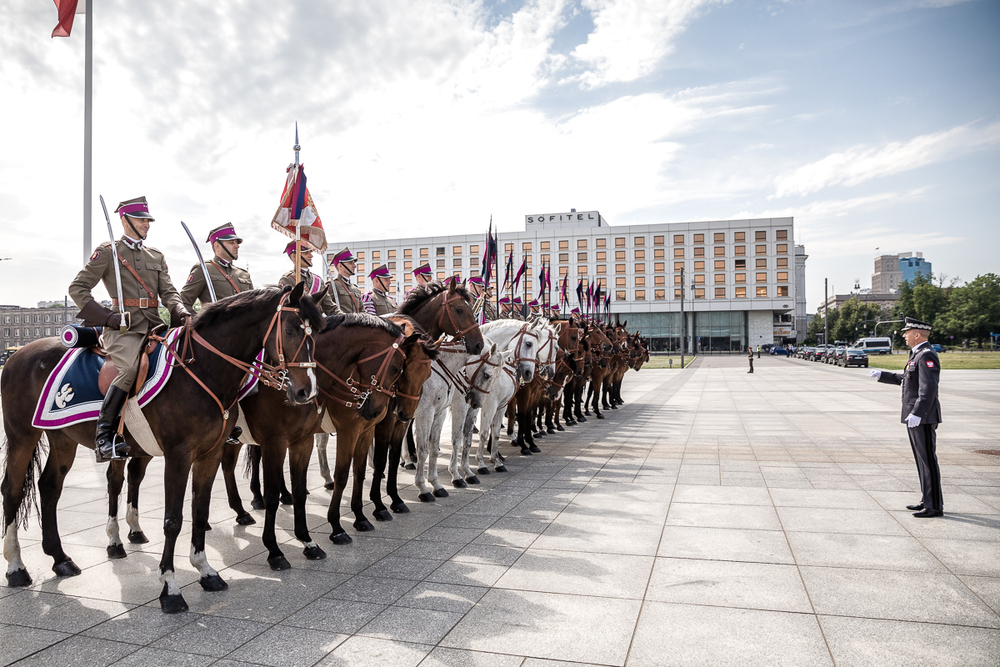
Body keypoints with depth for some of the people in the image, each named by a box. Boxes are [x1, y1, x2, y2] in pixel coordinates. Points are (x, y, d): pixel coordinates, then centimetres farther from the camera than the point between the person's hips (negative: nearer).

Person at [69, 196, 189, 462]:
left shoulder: (157, 256, 22)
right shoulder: (107, 252, 7)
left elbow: (168, 292, 14)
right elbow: (77, 288, 5)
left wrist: (181, 312, -9)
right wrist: (106, 317, -9)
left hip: (154, 324, 6)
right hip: (124, 327, -5)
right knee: (129, 368, -31)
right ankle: (104, 436, -22)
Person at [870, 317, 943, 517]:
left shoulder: (927, 356, -17)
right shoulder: (917, 355, 15)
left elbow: (928, 388, -26)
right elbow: (906, 379, 29)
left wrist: (917, 414, -30)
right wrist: (882, 375, 30)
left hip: (923, 418, -10)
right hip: (915, 417, 10)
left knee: (928, 460, -4)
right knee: (922, 460, 15)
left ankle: (935, 506, 3)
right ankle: (927, 501, 25)